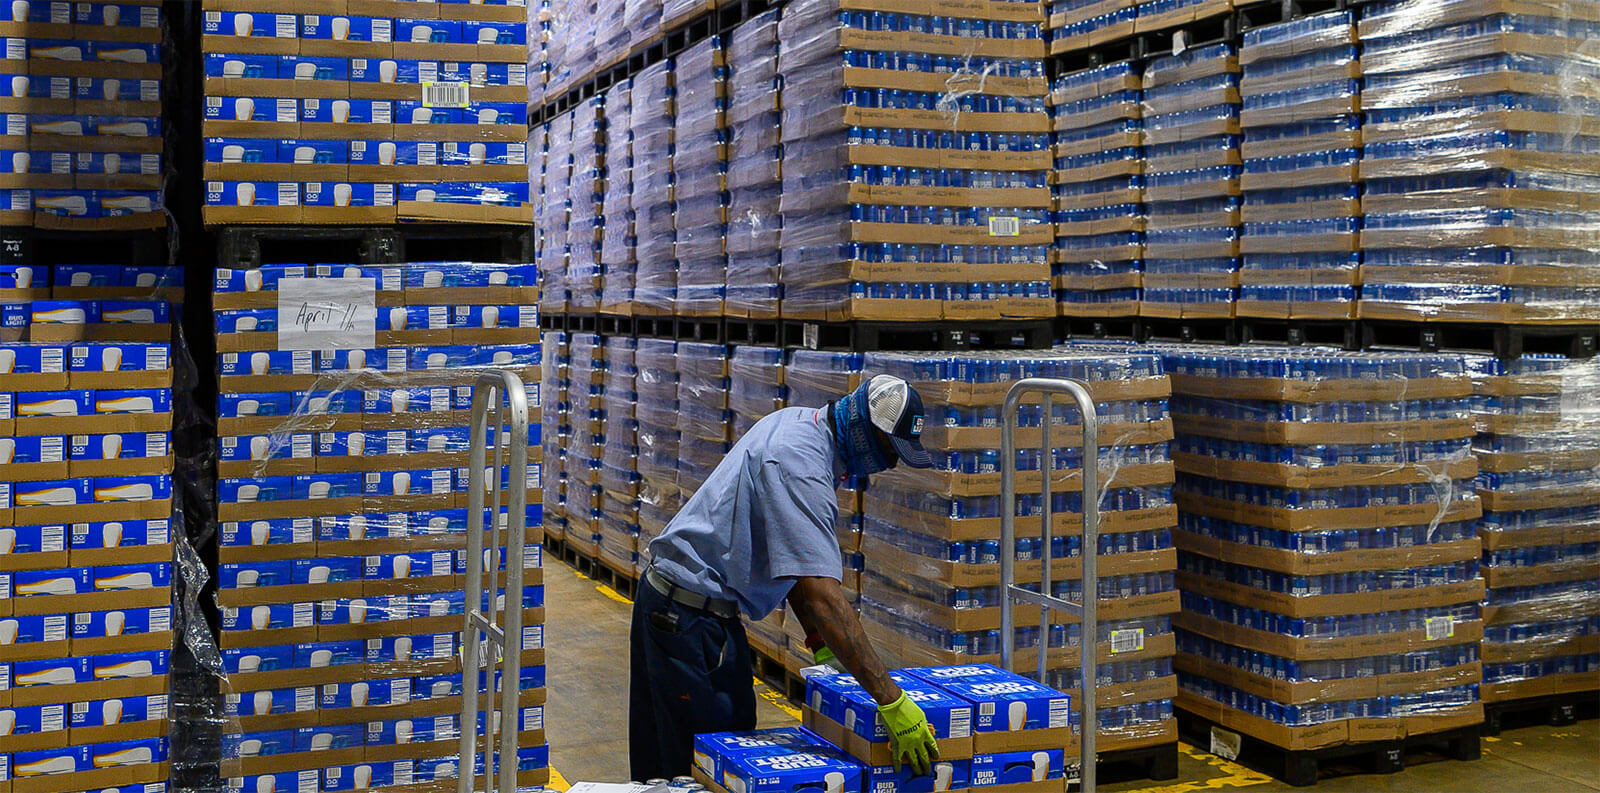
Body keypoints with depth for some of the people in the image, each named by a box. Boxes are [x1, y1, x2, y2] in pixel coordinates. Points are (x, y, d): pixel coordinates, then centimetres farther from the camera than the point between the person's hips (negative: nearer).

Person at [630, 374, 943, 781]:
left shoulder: (799, 422, 7)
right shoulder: (800, 464, -25)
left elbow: (789, 559, 14)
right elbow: (822, 594, -32)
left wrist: (822, 645, 10)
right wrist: (891, 701, -33)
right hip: (693, 618, -10)